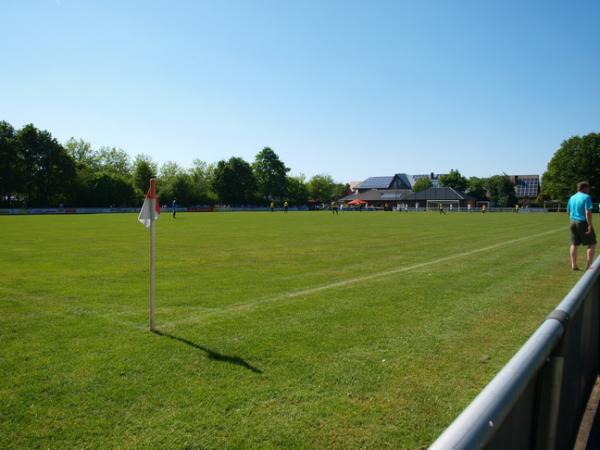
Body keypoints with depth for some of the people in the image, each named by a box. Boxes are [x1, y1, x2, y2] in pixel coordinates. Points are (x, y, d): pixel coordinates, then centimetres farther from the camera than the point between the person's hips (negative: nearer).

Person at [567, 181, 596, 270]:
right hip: (583, 223, -6)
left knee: (574, 244, 9)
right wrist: (590, 225, -19)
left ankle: (573, 265, 10)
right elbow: (588, 212, -18)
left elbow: (568, 211, 16)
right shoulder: (586, 197, -11)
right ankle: (589, 265, 2)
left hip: (573, 222, 7)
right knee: (592, 244, 5)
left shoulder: (572, 197, 10)